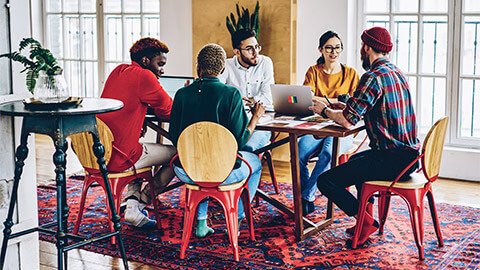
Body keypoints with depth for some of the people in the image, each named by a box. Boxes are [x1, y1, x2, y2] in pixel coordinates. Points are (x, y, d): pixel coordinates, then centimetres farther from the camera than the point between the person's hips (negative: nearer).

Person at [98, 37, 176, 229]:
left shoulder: (119, 71, 14)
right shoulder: (144, 76, -11)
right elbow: (169, 110, -2)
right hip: (118, 159, -9)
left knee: (139, 152, 37)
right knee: (177, 154, 6)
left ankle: (132, 206, 23)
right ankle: (143, 200, 16)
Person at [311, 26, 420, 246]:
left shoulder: (373, 77, -17)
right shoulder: (396, 72, 14)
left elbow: (347, 121, -18)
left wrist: (325, 110, 2)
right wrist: (346, 107, 23)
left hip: (392, 160, -10)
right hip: (408, 154, 10)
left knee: (325, 181, -9)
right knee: (356, 160, 37)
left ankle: (367, 222, -1)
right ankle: (367, 216, 34)